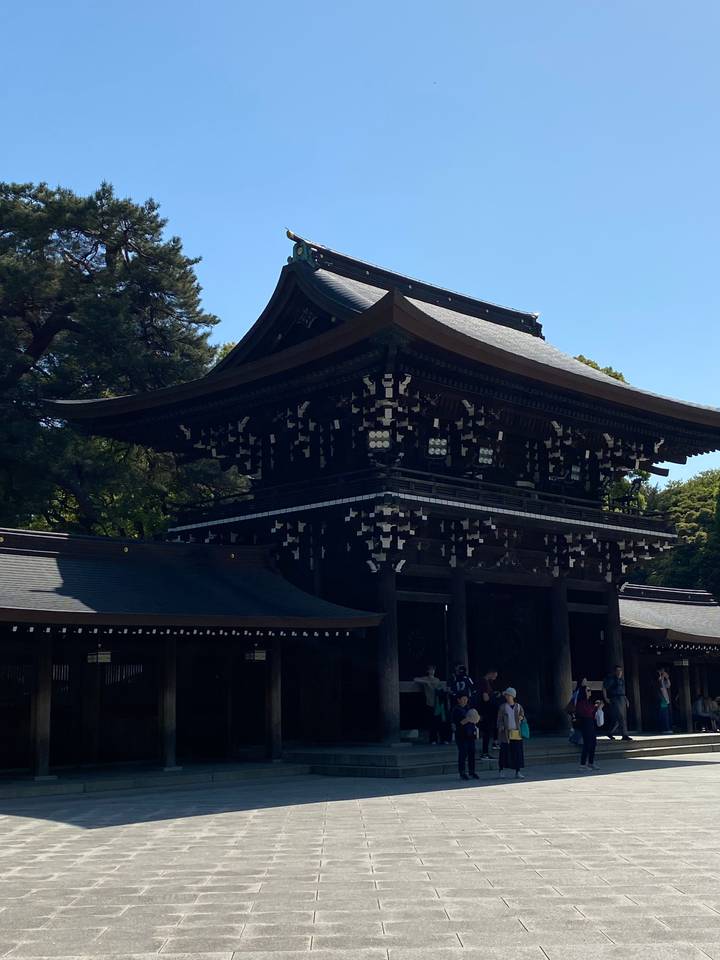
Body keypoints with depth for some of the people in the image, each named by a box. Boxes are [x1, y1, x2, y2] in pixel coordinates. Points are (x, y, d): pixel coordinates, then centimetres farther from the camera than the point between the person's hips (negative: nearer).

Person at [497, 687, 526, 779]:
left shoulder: (518, 706, 8)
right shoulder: (503, 707, 3)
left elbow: (523, 715, 17)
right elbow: (499, 719, 4)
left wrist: (521, 718, -6)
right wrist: (501, 727, -11)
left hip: (517, 733, 2)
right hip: (506, 733, -2)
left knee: (518, 752, 0)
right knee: (505, 752, 0)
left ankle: (518, 771, 7)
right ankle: (501, 770, 13)